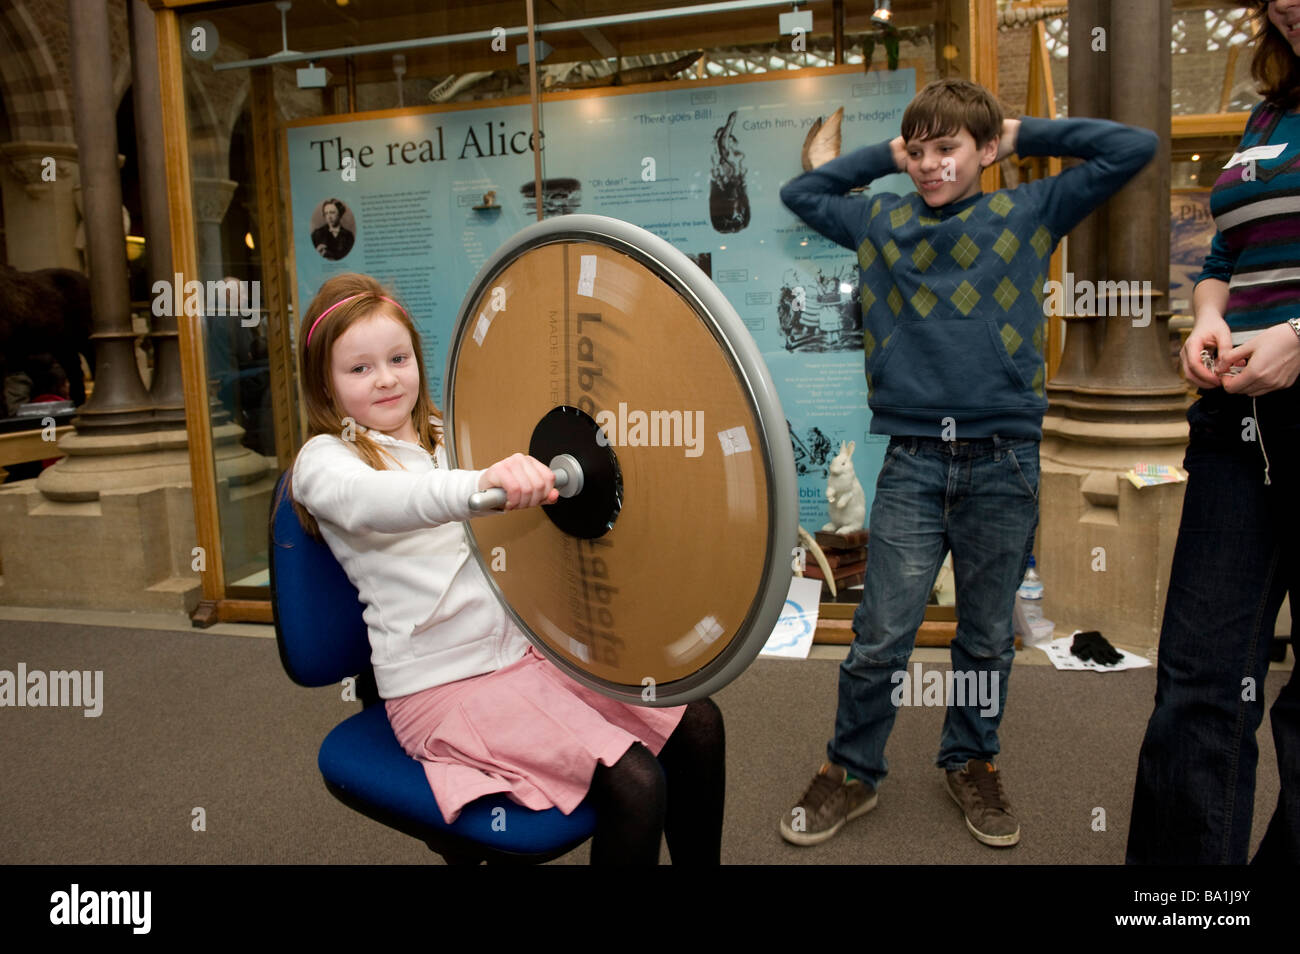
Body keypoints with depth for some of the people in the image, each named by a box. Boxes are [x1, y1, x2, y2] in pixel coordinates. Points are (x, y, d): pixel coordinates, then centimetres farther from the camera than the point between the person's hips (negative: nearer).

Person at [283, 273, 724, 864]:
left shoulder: (451, 438, 16)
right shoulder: (323, 460, -5)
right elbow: (371, 502, -30)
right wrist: (480, 485, -49)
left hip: (523, 651, 7)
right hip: (441, 687, -7)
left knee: (697, 725, -1)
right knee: (635, 784, -22)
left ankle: (699, 861, 19)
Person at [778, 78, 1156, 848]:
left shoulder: (1028, 214, 8)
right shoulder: (883, 222, 13)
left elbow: (1133, 148, 6)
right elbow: (801, 192, 25)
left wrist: (1024, 135, 10)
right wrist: (886, 155, 18)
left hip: (1004, 464, 0)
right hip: (913, 465, 0)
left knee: (988, 635, 12)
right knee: (881, 638, 0)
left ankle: (973, 763, 32)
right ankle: (853, 773, 19)